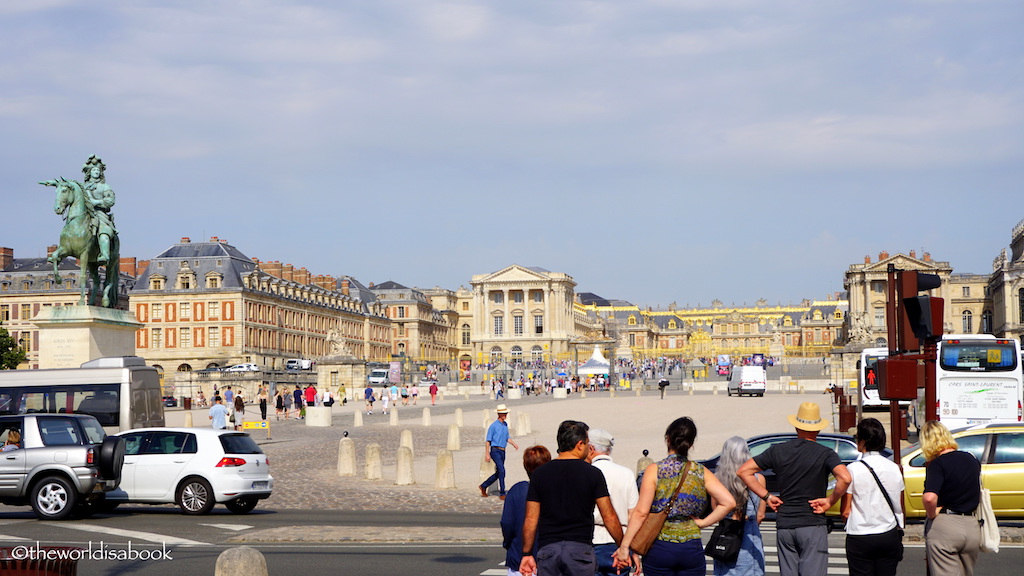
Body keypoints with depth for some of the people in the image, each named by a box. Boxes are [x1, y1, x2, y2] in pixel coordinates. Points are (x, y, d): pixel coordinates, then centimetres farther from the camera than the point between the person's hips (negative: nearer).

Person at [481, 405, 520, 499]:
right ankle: (502, 494, -11)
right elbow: (488, 440, -8)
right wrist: (487, 454, -12)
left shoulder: (505, 425, 12)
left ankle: (483, 486, 28)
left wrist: (514, 444, 5)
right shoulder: (493, 426, -9)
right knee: (502, 471, -16)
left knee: (498, 473, 12)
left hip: (502, 452, 8)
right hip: (495, 451, -8)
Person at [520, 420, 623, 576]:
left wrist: (527, 554, 12)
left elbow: (530, 520, 5)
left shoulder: (540, 473, 5)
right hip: (581, 548, -2)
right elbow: (609, 517, -2)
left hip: (547, 549, 2)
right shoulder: (592, 474, -1)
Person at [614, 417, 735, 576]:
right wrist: (703, 522, 3)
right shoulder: (701, 472, 4)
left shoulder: (654, 470, -4)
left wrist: (624, 546, -4)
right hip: (692, 549, 2)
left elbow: (641, 512, -8)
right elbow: (729, 502, -5)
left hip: (659, 548, -2)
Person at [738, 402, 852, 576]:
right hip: (813, 525, -4)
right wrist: (830, 501, -8)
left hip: (784, 524, 4)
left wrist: (767, 496, 6)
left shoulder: (778, 451, 6)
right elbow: (844, 478, -22)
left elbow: (744, 471, 6)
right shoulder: (825, 454, -4)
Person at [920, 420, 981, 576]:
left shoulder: (937, 464, -13)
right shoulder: (972, 459, 8)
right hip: (972, 526, 6)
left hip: (944, 527, -6)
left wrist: (931, 515, -11)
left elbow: (929, 497, -28)